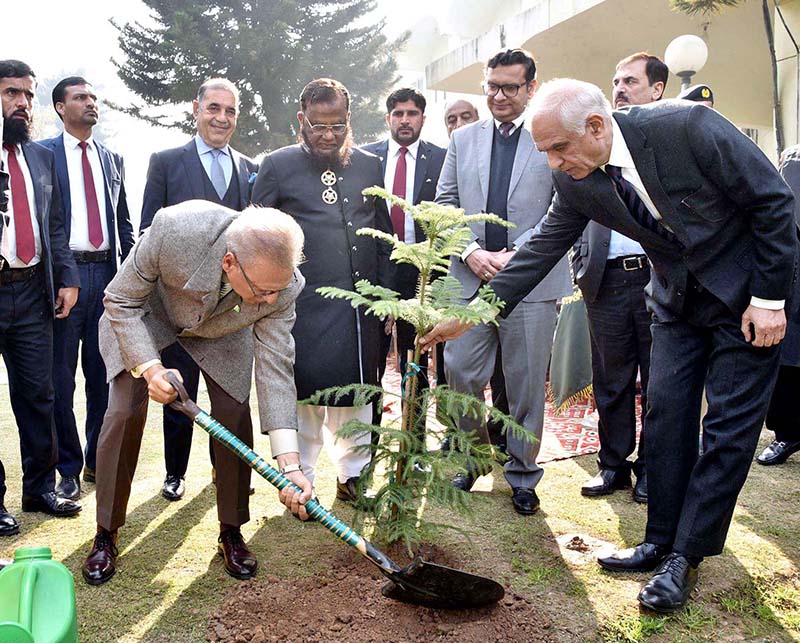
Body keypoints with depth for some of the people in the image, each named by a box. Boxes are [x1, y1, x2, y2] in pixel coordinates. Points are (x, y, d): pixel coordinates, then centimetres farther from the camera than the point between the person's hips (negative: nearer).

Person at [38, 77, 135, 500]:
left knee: (104, 374, 10)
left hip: (107, 273, 4)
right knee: (60, 377, 3)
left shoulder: (112, 159, 15)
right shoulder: (42, 154, 1)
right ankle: (68, 469, 15)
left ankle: (98, 461, 23)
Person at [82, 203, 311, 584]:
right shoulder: (174, 229, -43)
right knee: (124, 413, -8)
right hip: (146, 316, -1)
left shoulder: (283, 285, -35)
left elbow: (274, 370, -28)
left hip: (221, 331, 2)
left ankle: (231, 531, 12)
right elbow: (120, 301, -25)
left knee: (235, 417, -8)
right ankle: (106, 533, 11)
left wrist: (289, 464, -32)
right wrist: (149, 367, -37)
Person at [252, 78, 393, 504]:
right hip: (303, 304, -3)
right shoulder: (277, 166, 2)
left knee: (356, 396, 10)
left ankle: (353, 477, 26)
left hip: (360, 305, 3)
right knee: (304, 392, 3)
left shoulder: (369, 166, 12)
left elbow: (383, 238, 15)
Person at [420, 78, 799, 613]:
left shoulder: (687, 126, -28)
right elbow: (544, 247, -4)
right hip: (677, 296, 5)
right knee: (667, 415, 5)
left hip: (749, 289, -4)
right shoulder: (576, 180, -12)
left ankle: (685, 557, 8)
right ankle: (661, 542, 19)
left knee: (729, 427, -3)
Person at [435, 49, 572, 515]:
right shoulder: (463, 140, 13)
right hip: (471, 279, 3)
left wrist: (516, 254, -12)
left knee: (527, 385, 5)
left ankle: (522, 476, 21)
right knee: (461, 374, 3)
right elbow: (445, 203, 11)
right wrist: (471, 252, -5)